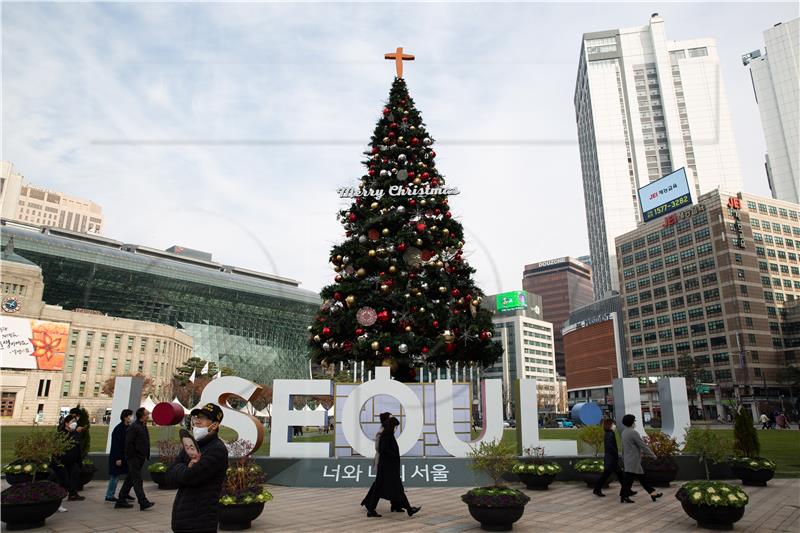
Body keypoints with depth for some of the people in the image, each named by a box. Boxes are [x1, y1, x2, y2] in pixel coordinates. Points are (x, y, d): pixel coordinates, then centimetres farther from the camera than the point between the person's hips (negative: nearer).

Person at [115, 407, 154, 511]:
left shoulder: (143, 427, 15)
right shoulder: (133, 427, -15)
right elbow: (128, 444, -18)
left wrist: (146, 456, 16)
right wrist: (133, 456, -17)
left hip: (140, 458, 10)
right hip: (134, 458, -10)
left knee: (130, 480, 15)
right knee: (137, 480, -8)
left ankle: (121, 501, 23)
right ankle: (143, 502, -9)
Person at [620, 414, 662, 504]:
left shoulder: (624, 432, 8)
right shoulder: (633, 433, -20)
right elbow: (643, 445, -15)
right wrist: (653, 455, -4)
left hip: (628, 459, 9)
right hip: (633, 460, -9)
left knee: (641, 477, 15)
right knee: (629, 478, -2)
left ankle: (653, 493, 23)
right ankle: (623, 497, 3)